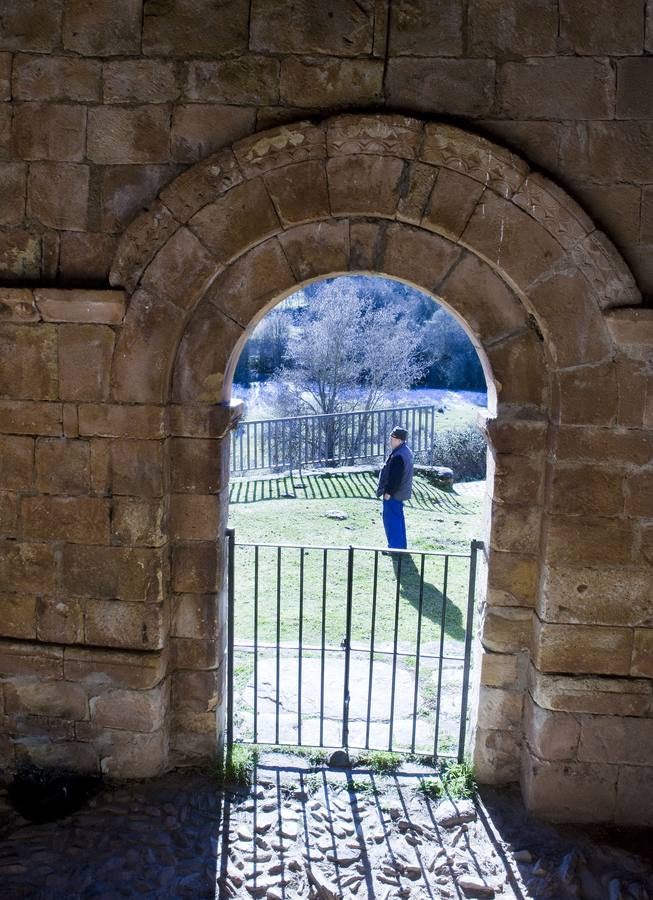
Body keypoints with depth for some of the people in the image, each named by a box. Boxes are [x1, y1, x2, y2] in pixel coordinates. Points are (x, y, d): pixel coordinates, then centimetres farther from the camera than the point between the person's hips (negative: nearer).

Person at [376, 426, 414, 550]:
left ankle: (395, 546, 2)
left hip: (393, 494, -11)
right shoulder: (406, 451, 9)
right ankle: (401, 545, 28)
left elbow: (395, 477, -25)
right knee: (398, 518, 19)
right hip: (401, 492, 11)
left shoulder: (398, 456, -25)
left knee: (391, 519, -3)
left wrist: (388, 492, -18)